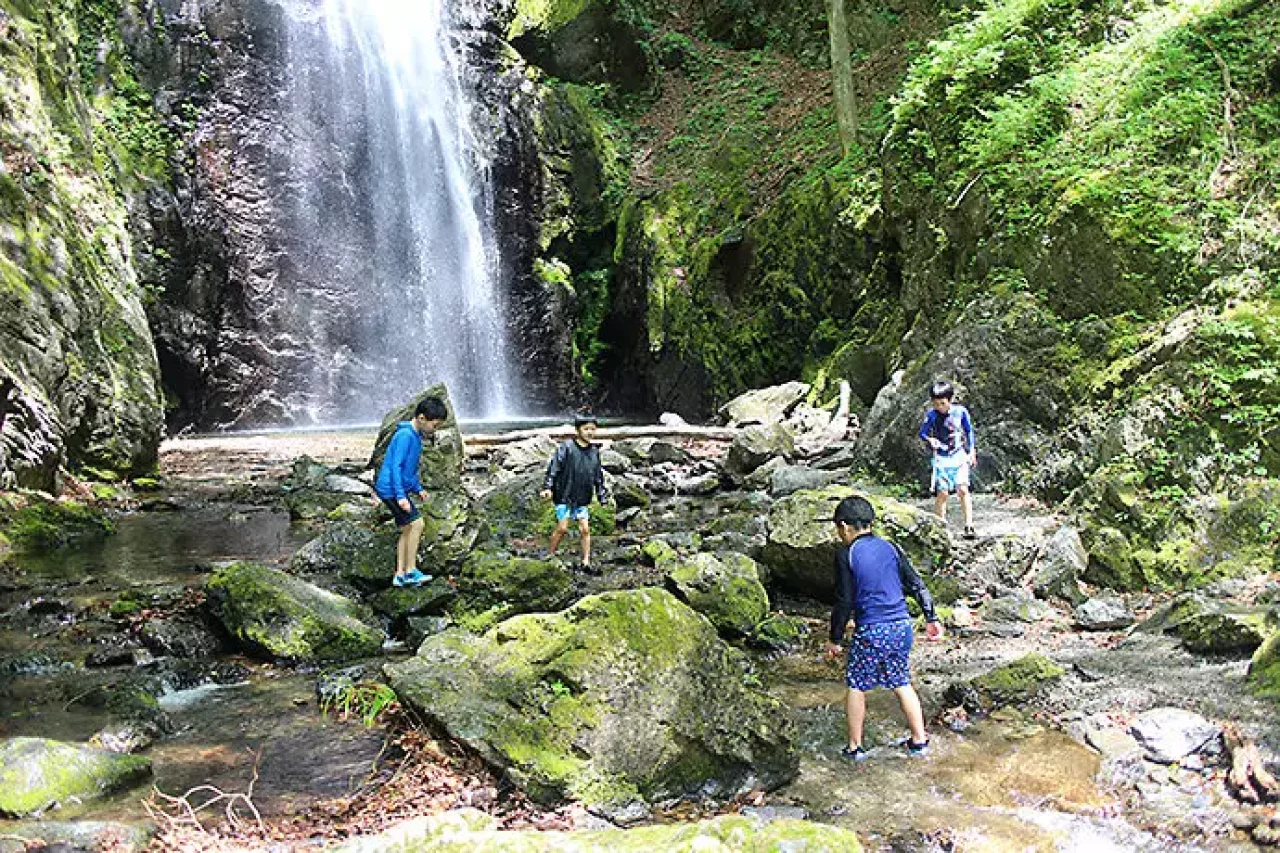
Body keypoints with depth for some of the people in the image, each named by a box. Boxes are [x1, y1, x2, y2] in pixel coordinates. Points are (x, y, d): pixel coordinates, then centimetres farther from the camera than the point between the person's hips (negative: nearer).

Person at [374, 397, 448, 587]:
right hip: (390, 489, -10)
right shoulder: (405, 436, -18)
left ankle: (400, 575, 14)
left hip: (399, 489, 10)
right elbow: (395, 466, -23)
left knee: (407, 530, 10)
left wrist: (418, 488, 22)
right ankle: (410, 571, -9)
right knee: (416, 523, -14)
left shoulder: (416, 436, 12)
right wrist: (400, 496, -27)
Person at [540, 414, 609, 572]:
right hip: (564, 496, -5)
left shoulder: (594, 452, 9)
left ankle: (586, 562, 7)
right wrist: (547, 487, -17)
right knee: (562, 528, -6)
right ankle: (549, 555, 12)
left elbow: (598, 476, 18)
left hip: (583, 499, 5)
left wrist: (603, 495, 17)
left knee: (585, 529, 1)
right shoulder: (566, 447, -7)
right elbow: (554, 467, -11)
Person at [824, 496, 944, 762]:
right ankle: (920, 741, 25)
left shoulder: (845, 555, -8)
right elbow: (916, 584, 6)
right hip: (902, 627, 5)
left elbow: (844, 601, -9)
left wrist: (835, 639, -1)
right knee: (902, 684, 19)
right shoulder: (890, 548, 6)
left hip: (870, 632, -5)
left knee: (856, 687, 11)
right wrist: (931, 618, 14)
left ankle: (855, 747, 18)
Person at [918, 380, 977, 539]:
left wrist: (972, 452, 10)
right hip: (941, 457, 0)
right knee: (942, 493, -5)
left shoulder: (961, 411, -3)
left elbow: (968, 431, 10)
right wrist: (930, 440, -20)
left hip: (959, 456, 0)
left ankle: (969, 527, -9)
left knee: (963, 490, -11)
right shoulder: (931, 414, -5)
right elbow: (922, 432, 2)